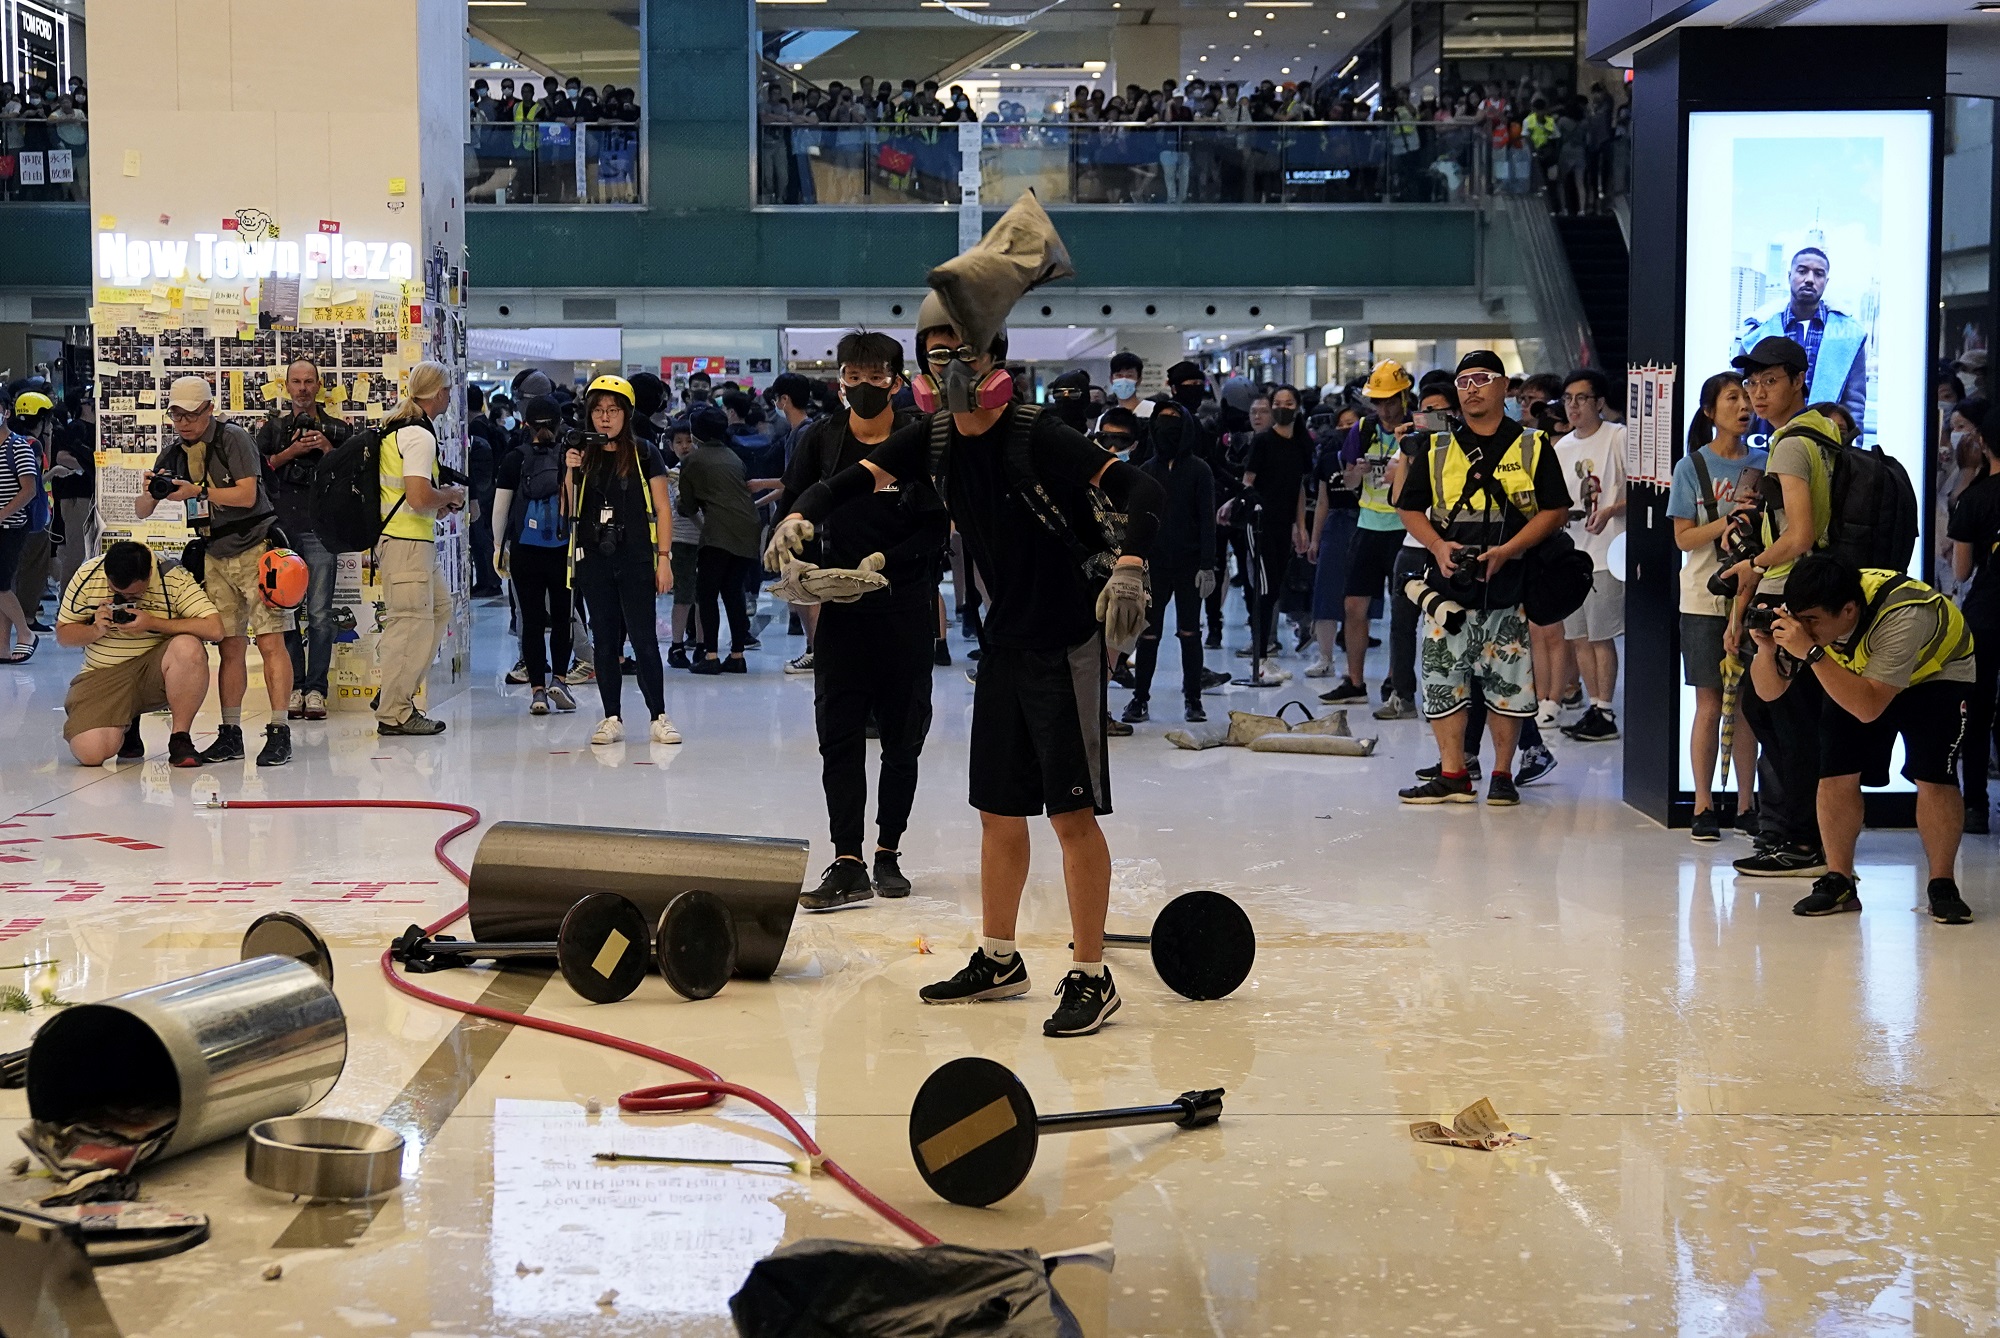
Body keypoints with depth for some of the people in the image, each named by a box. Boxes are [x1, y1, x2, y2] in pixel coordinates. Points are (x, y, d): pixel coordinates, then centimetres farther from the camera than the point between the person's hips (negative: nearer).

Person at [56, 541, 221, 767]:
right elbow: (62, 634, 6)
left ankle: (180, 738, -15)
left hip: (155, 672, -1)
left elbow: (214, 628, -22)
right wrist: (95, 630, -15)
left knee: (188, 647, -36)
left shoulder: (174, 578, -13)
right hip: (104, 676, 1)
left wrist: (152, 623, -25)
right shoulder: (87, 577, -4)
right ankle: (126, 726, 15)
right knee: (89, 753, -24)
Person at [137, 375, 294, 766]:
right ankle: (230, 734, 7)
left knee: (270, 641, -10)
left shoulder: (233, 439, -9)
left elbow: (247, 495, -17)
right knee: (230, 646, 3)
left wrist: (198, 491, -21)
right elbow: (142, 512, 10)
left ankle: (279, 733, -13)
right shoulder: (174, 453, 9)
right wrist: (151, 491, -11)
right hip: (215, 556, 6)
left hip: (257, 550, -5)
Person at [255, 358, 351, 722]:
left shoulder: (336, 429, 12)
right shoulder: (272, 427, 15)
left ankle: (316, 689, -1)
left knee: (319, 614, -5)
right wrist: (291, 451, -8)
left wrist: (328, 450, -6)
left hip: (319, 530, -1)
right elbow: (257, 468, 3)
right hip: (280, 528, 1)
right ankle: (294, 688, 5)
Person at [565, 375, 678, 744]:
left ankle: (659, 717, 2)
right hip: (594, 560, 3)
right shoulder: (582, 454, 8)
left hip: (636, 560, -3)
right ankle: (612, 718, 12)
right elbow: (568, 511, 10)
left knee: (644, 639, -5)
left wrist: (664, 558, -5)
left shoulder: (644, 454, 0)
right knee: (604, 640, 6)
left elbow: (662, 509, 2)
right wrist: (570, 473, -6)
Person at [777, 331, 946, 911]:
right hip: (840, 609, 1)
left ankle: (887, 853, 19)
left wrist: (883, 563, -18)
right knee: (839, 736, -5)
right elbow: (791, 510, 8)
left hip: (907, 608, -1)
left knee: (902, 737, 7)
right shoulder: (820, 440, 3)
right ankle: (848, 864, -6)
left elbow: (935, 529, -5)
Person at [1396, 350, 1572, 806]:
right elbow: (1410, 508, 13)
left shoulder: (1532, 446, 4)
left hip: (1511, 586, -2)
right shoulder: (1437, 449, 10)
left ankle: (1502, 775, 12)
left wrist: (1508, 550, -13)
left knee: (1509, 682, 1)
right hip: (1451, 584, 2)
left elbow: (1555, 511, 0)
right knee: (1444, 678, -1)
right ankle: (1453, 775, 8)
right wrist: (1438, 546, -6)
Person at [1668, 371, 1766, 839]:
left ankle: (1746, 806, 11)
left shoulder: (1762, 464, 8)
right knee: (1710, 706, -1)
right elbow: (1684, 537, -4)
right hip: (1706, 601, -2)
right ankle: (1703, 807, 6)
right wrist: (1730, 519, -18)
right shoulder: (1691, 467, 0)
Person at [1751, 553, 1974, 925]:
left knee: (1933, 776, -20)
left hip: (1936, 673, -4)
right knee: (1836, 772, -12)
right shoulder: (1802, 612, -26)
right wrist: (1766, 648, -38)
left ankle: (1943, 886, -3)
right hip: (1857, 674, 4)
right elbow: (1769, 691, -18)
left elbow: (1868, 708, -46)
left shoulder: (1902, 615, -42)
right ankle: (1839, 882, 2)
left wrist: (1811, 652, -54)